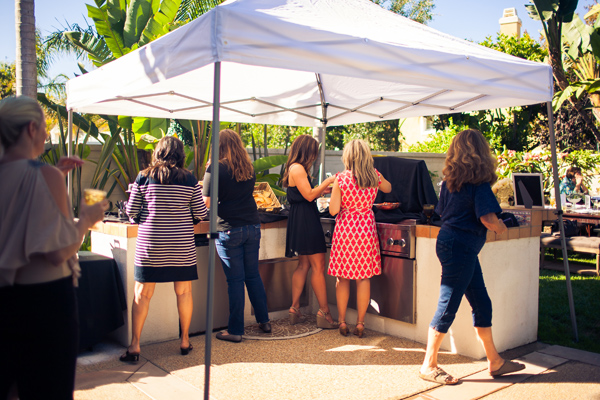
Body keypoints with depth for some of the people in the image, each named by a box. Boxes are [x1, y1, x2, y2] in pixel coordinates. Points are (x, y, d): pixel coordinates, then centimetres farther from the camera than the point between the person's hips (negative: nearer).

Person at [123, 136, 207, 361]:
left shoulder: (144, 177, -1)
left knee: (142, 293, 7)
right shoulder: (189, 179, 0)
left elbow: (131, 212, 2)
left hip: (150, 241, 0)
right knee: (184, 292, 12)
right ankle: (185, 341, 22)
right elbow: (200, 213, 2)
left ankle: (134, 346, 9)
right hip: (182, 243, 1)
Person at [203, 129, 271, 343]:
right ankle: (264, 321, 24)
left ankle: (235, 330, 9)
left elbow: (207, 203, -8)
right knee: (253, 275, 16)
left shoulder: (215, 169, -9)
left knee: (235, 279, 0)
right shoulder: (249, 169, 9)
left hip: (229, 230, -5)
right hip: (252, 227, 5)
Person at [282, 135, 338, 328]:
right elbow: (309, 195, -17)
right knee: (318, 266, -8)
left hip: (300, 219, 11)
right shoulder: (298, 168, -13)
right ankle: (324, 313, -4)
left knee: (304, 265, 12)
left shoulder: (295, 168, 19)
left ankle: (294, 309, 15)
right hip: (305, 220, -11)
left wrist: (322, 190, 19)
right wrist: (327, 181, -9)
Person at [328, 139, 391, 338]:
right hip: (366, 228, 2)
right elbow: (388, 188, 22)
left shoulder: (341, 178, -10)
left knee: (343, 278, 9)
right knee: (364, 277, 9)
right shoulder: (375, 176, -1)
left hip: (345, 230, -2)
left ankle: (342, 322, 17)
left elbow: (333, 210, -11)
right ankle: (360, 323, 13)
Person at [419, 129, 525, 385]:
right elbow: (487, 218, -20)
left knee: (482, 304, 16)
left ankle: (495, 362, 27)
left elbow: (442, 211, 15)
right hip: (461, 247, -9)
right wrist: (501, 228, 0)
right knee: (448, 307, 0)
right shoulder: (479, 181, -14)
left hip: (449, 242, 9)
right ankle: (429, 366, 11)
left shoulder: (450, 179, 9)